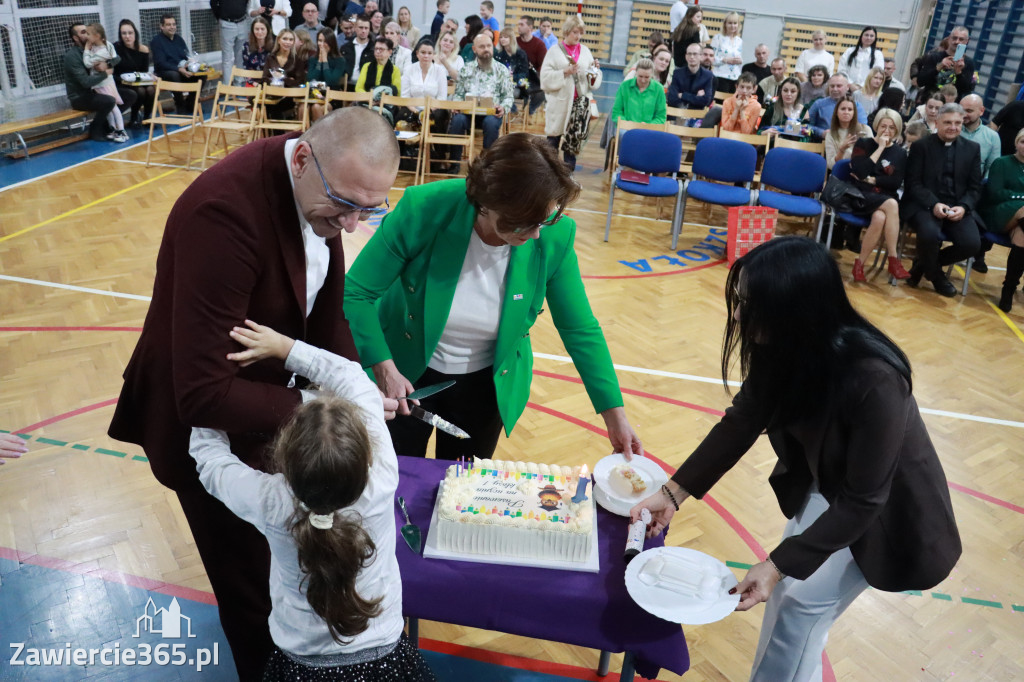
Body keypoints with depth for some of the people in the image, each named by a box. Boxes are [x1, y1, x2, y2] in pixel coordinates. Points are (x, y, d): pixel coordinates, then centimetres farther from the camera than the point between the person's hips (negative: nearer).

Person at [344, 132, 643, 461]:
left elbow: (579, 330, -9)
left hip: (486, 386, 2)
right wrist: (385, 370, -28)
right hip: (403, 376, -1)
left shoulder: (554, 237, -20)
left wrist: (614, 414, -10)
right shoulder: (424, 210, -27)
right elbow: (355, 294, -18)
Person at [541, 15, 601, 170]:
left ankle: (569, 169, 12)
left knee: (574, 137, 3)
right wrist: (565, 72, -17)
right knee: (554, 136, 6)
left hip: (580, 102, 3)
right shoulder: (554, 51, 2)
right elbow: (545, 76, -8)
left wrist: (595, 72, -8)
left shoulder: (585, 51, 11)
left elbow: (594, 83, 13)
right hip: (560, 102, -2)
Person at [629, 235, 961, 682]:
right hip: (825, 482, 6)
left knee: (803, 599, -1)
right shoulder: (783, 348, -20)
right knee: (789, 587, 13)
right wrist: (674, 492, -14)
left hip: (884, 508, -6)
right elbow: (742, 421, -8)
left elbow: (862, 502, -31)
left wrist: (779, 564, -31)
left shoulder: (874, 382, -39)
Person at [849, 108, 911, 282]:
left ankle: (860, 264, -25)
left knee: (880, 218, -35)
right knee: (892, 205, -34)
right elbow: (860, 172, -11)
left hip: (885, 197, 2)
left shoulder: (900, 153, 13)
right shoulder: (863, 143, 8)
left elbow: (896, 183, 0)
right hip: (861, 195, -2)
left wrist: (871, 179, -8)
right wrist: (880, 148, -8)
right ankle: (893, 260, -29)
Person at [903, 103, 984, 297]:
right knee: (930, 233, -35)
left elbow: (975, 187, 9)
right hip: (925, 205, -3)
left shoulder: (972, 148, 12)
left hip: (958, 207, 3)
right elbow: (913, 183, -4)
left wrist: (963, 207, -11)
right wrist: (933, 204, -20)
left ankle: (924, 264, 6)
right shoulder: (921, 146, 3)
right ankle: (935, 274, -3)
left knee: (972, 243, -22)